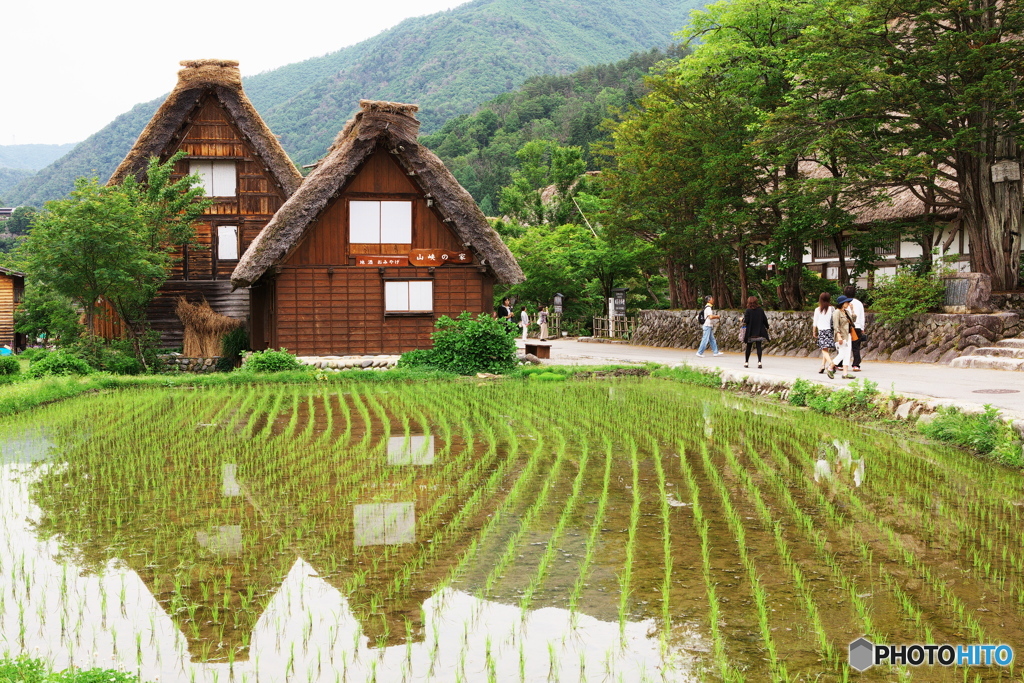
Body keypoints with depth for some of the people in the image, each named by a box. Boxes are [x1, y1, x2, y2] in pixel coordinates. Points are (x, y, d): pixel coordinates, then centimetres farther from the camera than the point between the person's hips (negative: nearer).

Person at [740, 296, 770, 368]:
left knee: (748, 347, 9)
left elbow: (746, 321, -14)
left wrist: (743, 319, 8)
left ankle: (746, 362, 16)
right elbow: (765, 320, 3)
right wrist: (767, 327, 17)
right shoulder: (761, 310, -1)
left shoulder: (748, 311, -10)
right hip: (759, 332, 2)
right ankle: (759, 362, -10)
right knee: (759, 346, 1)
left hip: (750, 332, -2)